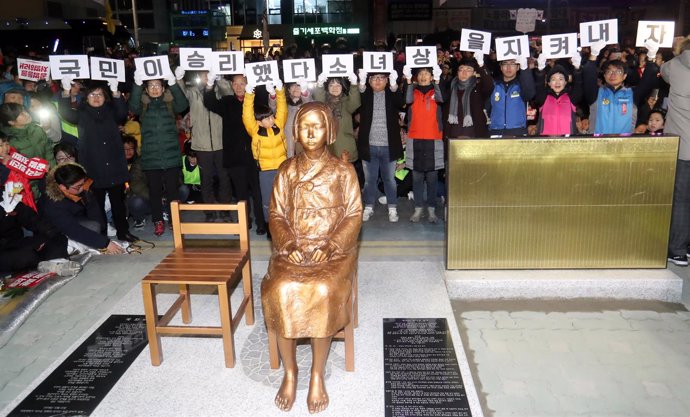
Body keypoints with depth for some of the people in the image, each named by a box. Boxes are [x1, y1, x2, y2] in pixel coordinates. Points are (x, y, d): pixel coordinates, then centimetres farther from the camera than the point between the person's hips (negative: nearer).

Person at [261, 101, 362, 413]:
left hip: (333, 250, -1)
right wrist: (289, 245, -12)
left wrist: (329, 246, -16)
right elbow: (277, 215, 7)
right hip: (293, 248, 2)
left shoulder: (343, 170, 3)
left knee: (323, 291, -31)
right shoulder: (287, 170, 10)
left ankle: (318, 374, -11)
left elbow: (354, 216, -1)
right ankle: (289, 371, -8)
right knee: (281, 290, -28)